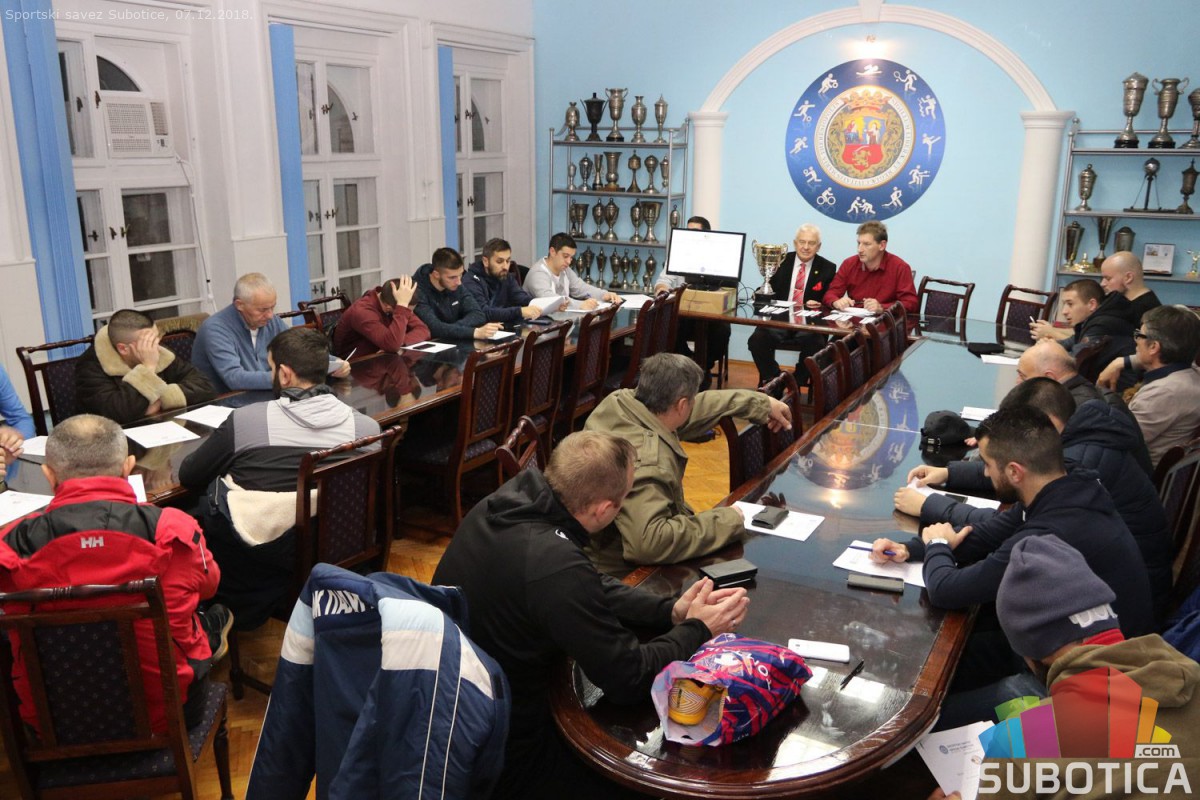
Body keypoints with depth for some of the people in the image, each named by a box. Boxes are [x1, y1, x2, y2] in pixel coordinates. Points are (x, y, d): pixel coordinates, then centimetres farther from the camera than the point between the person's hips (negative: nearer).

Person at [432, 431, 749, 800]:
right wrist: (697, 629, -6)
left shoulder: (506, 503, -8)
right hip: (499, 755, -8)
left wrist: (670, 610, -1)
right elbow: (630, 677, -22)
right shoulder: (555, 565, -35)